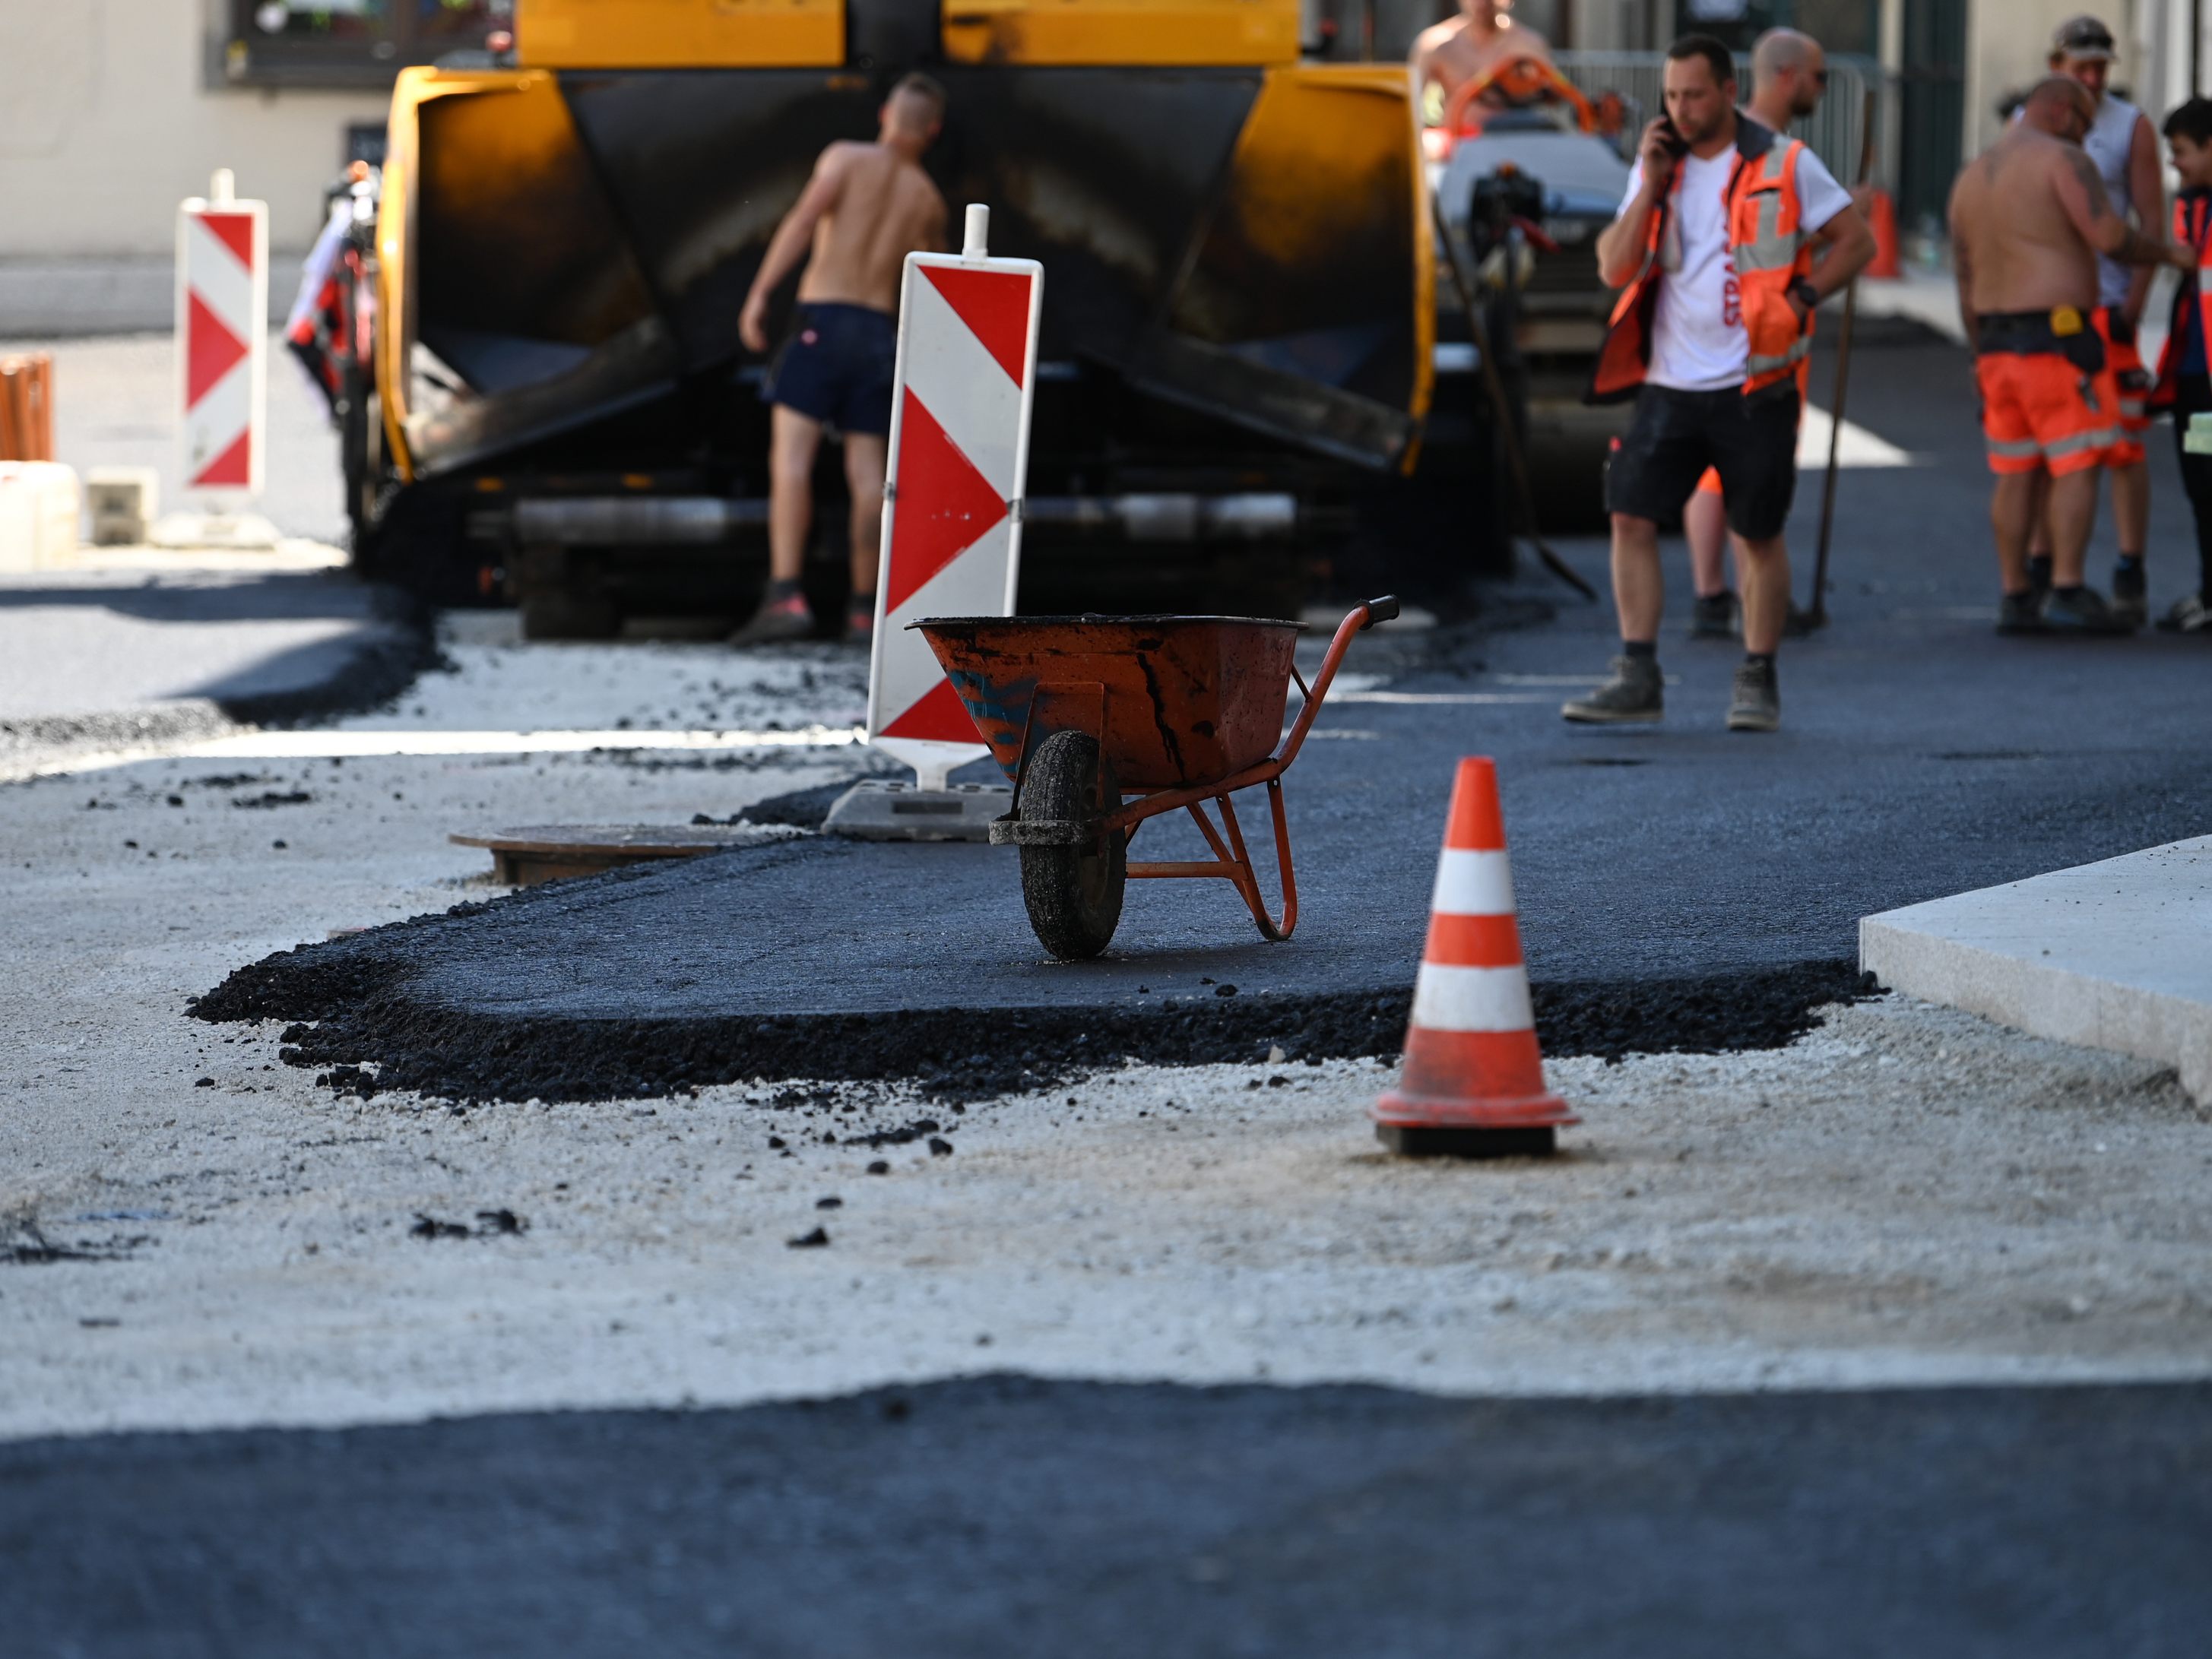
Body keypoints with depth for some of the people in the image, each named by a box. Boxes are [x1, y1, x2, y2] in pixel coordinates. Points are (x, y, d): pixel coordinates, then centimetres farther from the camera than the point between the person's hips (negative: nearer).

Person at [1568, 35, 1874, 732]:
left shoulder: (1783, 166, -2)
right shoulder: (1657, 166, 8)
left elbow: (1856, 241, 3)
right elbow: (1614, 270, 1)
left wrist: (1800, 298, -9)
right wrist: (1651, 186, -7)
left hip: (1752, 387, -3)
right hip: (1670, 382, 4)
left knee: (1758, 536, 3)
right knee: (1631, 517, -5)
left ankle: (1758, 682, 14)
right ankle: (1637, 678, -2)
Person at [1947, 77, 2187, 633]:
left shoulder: (1972, 179, 15)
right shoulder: (2062, 161, -8)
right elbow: (2111, 238, -17)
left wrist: (1983, 358, 20)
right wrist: (2167, 252, 1)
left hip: (1997, 338, 8)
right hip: (2058, 336, -7)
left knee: (2015, 472, 9)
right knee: (2079, 464, -6)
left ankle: (2015, 598, 7)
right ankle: (2068, 592, -14)